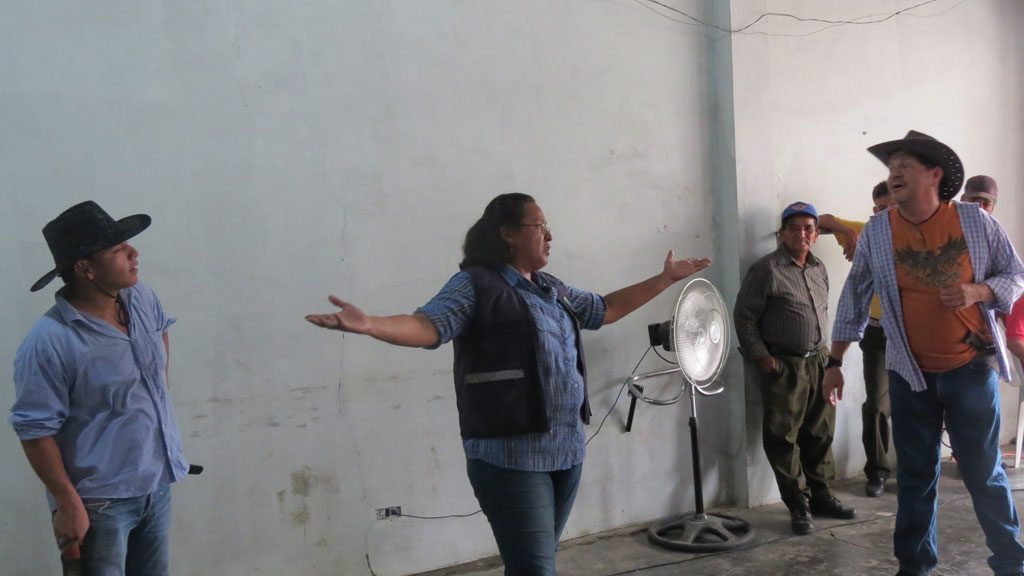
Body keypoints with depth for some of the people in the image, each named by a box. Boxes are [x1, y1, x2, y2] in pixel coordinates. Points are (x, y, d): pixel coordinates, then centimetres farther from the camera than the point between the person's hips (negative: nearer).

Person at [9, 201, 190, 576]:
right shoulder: (49, 342, -23)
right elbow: (35, 430, -19)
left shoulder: (141, 299, -3)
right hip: (101, 501, -7)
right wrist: (68, 504, -17)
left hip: (156, 484, 7)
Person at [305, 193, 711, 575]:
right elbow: (427, 326, -20)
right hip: (511, 456, -8)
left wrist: (667, 278, 30)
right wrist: (367, 324, -39)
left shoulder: (552, 290, 16)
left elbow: (605, 309, 28)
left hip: (566, 451, 8)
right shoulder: (475, 285, -7)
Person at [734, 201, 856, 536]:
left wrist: (823, 352, 15)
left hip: (818, 361, 7)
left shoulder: (819, 269, 11)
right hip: (783, 367, -6)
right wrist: (760, 357, -12)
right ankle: (798, 506, 9)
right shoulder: (767, 269, -10)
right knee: (784, 438, -1)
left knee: (820, 434, 13)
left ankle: (821, 496, 26)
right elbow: (744, 316, -9)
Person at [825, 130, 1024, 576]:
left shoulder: (975, 220, -5)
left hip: (972, 368, -1)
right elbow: (854, 299, 2)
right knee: (915, 476, 10)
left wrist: (976, 292, -19)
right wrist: (835, 362, 3)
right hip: (910, 374, 1)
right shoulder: (876, 232, -4)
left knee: (984, 472, 7)